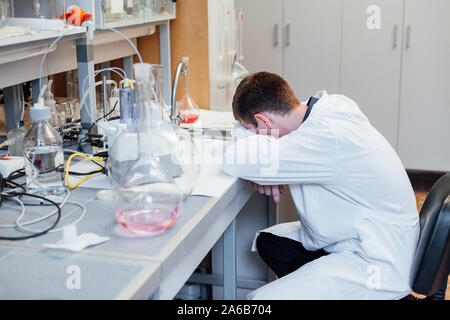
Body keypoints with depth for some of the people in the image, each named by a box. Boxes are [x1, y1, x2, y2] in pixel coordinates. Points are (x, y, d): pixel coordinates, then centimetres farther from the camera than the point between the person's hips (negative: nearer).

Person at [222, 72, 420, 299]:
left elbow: (234, 161, -31)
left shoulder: (326, 137, -28)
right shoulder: (329, 105, -1)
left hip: (377, 265, -10)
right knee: (268, 241, 19)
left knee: (260, 298, -21)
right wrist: (263, 170, -5)